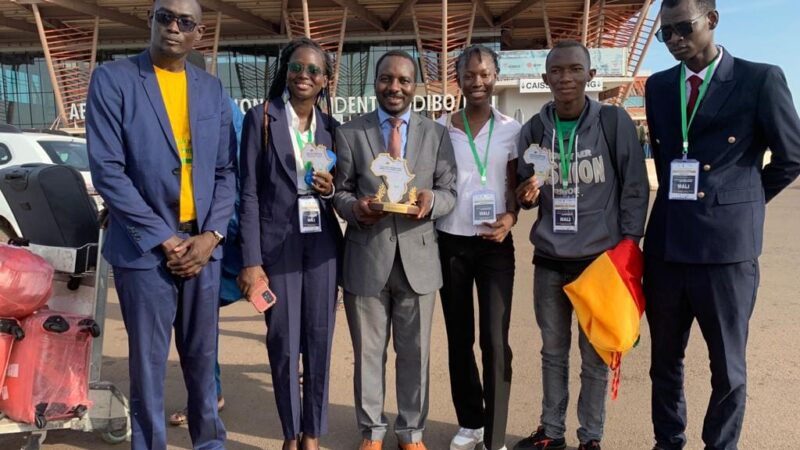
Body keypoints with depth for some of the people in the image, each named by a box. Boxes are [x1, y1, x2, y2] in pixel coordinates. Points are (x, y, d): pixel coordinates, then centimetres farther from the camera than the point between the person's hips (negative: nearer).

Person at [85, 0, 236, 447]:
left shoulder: (213, 90, 9)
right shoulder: (113, 79, -3)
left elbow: (226, 170, 8)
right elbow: (107, 170, -9)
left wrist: (212, 234, -6)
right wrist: (163, 238, -12)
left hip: (202, 246, 3)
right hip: (145, 249, -3)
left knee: (202, 356, 14)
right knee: (149, 361, 7)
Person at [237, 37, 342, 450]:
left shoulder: (330, 127, 9)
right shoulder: (260, 119, -2)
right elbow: (249, 193, -5)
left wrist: (331, 189, -8)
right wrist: (250, 260, -11)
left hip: (321, 245, 3)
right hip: (277, 245, -3)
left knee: (319, 341, 8)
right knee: (283, 344, 4)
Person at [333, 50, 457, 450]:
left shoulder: (437, 134, 7)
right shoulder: (349, 133, 4)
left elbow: (450, 191, 4)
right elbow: (339, 192, 4)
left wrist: (431, 201, -18)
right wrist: (355, 207, -18)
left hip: (417, 256, 1)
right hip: (367, 257, 0)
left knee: (415, 353, 12)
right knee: (368, 352, 11)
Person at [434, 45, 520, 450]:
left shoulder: (510, 129, 2)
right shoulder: (440, 128, 3)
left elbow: (515, 186, 4)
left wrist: (510, 217, -15)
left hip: (495, 245, -1)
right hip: (450, 244, 1)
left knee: (495, 342, -3)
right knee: (459, 339, 10)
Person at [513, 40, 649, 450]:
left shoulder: (614, 122, -6)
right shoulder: (533, 130, 3)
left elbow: (634, 189, -3)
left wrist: (628, 248, -7)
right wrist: (526, 194, -11)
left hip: (601, 258, -3)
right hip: (549, 258, 3)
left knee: (595, 354, 6)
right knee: (553, 350, 14)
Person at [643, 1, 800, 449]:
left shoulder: (761, 79, -3)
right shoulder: (659, 86, 10)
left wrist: (739, 203, 10)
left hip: (726, 245, -4)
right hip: (666, 245, 4)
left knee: (728, 366, 8)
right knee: (665, 359, 15)